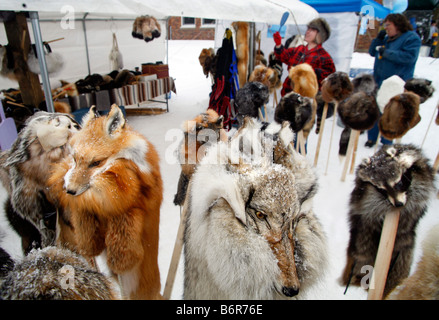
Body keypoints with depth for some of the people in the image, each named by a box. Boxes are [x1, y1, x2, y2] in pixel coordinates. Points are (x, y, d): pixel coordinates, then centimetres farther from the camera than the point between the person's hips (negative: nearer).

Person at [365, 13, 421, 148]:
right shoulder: (386, 38, 15)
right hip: (379, 81, 7)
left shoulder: (411, 37, -7)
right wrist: (378, 39, 1)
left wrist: (386, 52, -18)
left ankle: (387, 142, 13)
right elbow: (372, 52, 17)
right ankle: (372, 138, 23)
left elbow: (409, 56, -20)